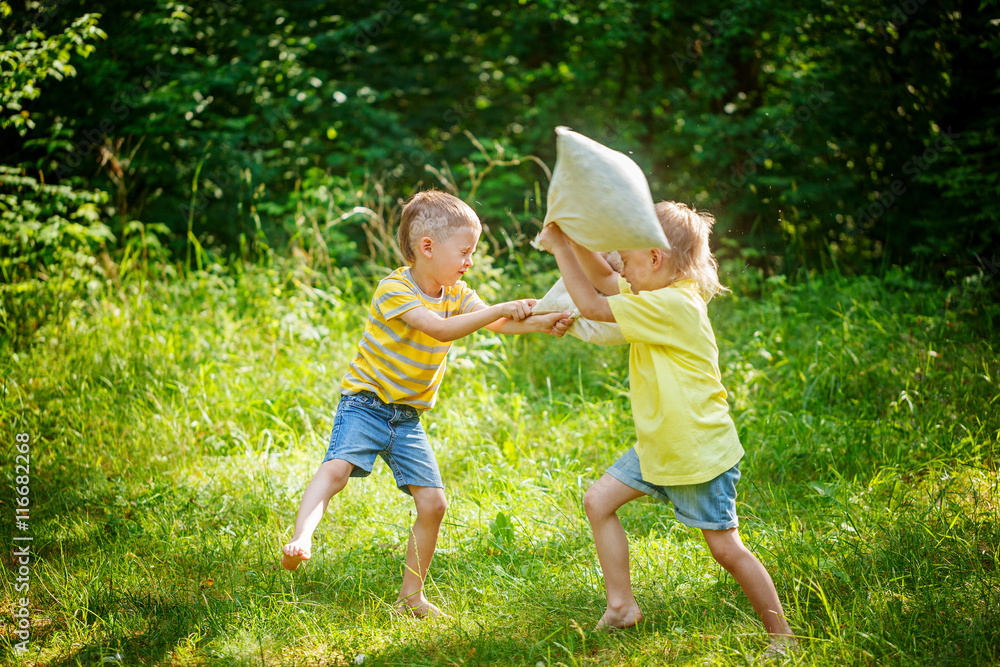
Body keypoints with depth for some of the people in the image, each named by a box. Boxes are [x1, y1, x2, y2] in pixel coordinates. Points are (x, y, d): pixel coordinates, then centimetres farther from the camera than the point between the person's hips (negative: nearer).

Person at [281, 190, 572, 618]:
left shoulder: (457, 293, 4)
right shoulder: (393, 289, -19)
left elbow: (498, 323, -5)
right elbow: (441, 329, -31)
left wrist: (542, 324, -22)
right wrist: (501, 309, -33)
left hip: (408, 417, 6)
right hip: (366, 403, -6)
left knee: (433, 503, 0)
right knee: (337, 468, -32)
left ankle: (411, 595, 11)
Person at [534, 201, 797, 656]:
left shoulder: (672, 306, -25)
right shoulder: (663, 295, 4)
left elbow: (592, 305, -22)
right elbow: (604, 281, 14)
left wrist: (560, 248, -15)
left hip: (700, 450, -9)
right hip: (658, 446, 10)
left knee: (726, 549, -4)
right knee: (598, 501, 6)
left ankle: (782, 636, 9)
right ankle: (621, 605, 13)